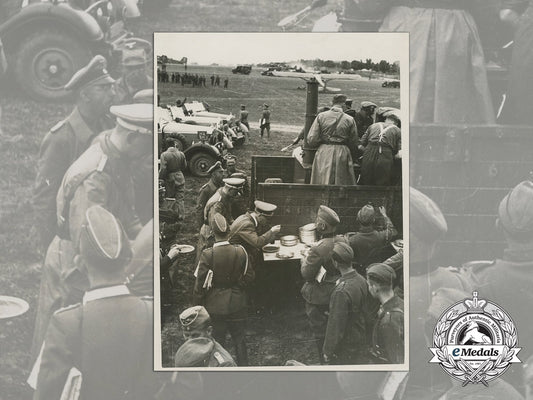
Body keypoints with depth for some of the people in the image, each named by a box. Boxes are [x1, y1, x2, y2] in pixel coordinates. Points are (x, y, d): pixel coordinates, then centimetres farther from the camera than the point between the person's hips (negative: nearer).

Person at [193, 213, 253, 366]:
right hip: (237, 303, 2)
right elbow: (249, 275, -2)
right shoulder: (240, 251, -12)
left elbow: (200, 283, -13)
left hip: (215, 305, -2)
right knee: (239, 338, 16)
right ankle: (243, 365, 25)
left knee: (218, 339, 12)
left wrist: (200, 303, 0)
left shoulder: (207, 255, -18)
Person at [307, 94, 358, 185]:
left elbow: (311, 140, -3)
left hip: (324, 154, 1)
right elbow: (353, 144, 4)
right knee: (343, 185, 7)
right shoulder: (349, 120, -2)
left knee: (322, 184, 7)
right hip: (343, 154, -1)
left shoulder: (321, 116, -1)